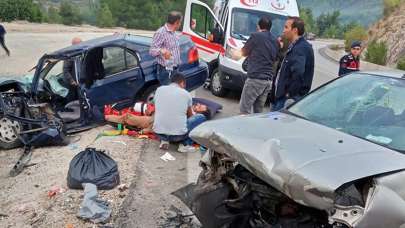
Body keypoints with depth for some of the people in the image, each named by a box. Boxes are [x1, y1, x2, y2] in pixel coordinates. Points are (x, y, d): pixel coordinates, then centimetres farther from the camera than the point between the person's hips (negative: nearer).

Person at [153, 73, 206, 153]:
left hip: (158, 133, 4)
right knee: (201, 117, 16)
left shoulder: (159, 89, 6)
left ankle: (164, 140, 13)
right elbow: (190, 116, 18)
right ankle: (186, 144, 4)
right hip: (178, 134, -3)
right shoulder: (186, 94, 2)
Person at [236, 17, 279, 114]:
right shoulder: (276, 41, 13)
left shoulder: (256, 36, -5)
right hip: (268, 80, 7)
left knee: (244, 108, -3)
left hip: (255, 78, -7)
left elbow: (244, 53, 4)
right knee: (259, 111, 12)